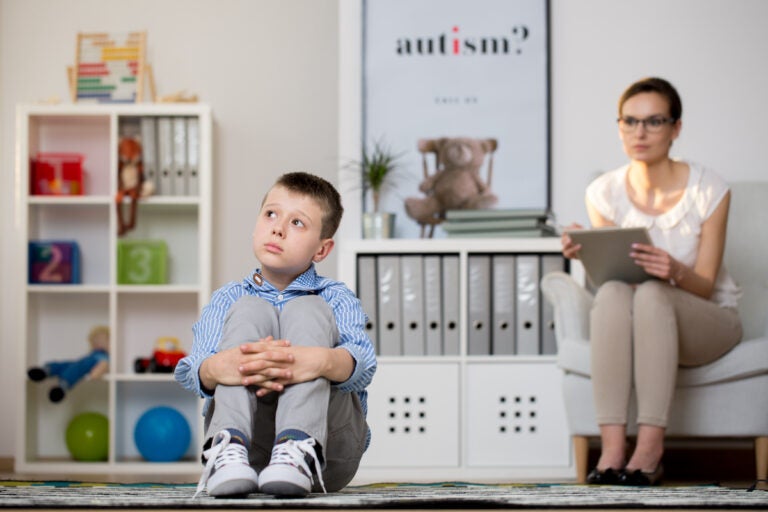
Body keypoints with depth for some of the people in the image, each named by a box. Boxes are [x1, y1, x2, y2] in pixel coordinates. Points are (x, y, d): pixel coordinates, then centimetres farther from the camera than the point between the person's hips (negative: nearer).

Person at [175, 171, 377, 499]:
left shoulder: (337, 299, 14)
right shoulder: (227, 301, 18)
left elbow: (363, 364, -9)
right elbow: (192, 369, -3)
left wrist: (322, 361, -36)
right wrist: (216, 368, -32)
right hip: (251, 444, 0)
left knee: (306, 310, -14)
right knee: (251, 311, -13)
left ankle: (297, 450, -38)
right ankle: (230, 448, -36)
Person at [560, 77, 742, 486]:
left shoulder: (708, 190, -11)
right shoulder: (604, 193, -3)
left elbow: (705, 286, -12)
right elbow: (604, 277, -2)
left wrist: (674, 271, -35)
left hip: (706, 321, -2)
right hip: (636, 329, 2)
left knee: (652, 294, -36)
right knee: (613, 293, -33)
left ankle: (650, 448, -39)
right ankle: (611, 446, -43)